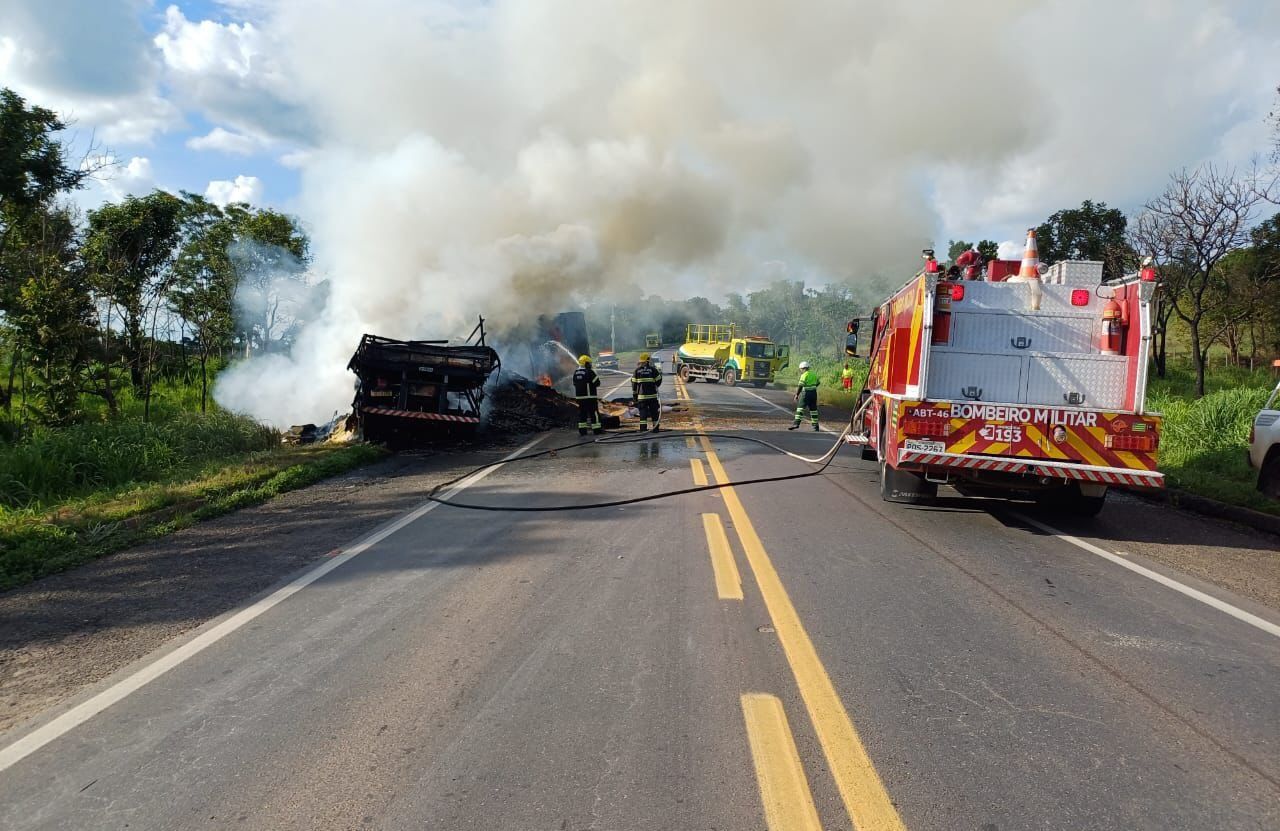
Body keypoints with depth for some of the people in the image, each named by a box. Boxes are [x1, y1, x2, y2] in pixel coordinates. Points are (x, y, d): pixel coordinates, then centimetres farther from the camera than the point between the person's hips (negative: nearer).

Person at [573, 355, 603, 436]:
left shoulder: (575, 373, 10)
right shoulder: (590, 372, -11)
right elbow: (597, 383, -10)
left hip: (579, 396, 6)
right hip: (590, 396, -6)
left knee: (582, 413, 10)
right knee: (594, 412, 0)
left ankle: (582, 430, 9)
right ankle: (597, 429, 1)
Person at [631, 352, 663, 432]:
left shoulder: (637, 370, 2)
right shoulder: (653, 369, -2)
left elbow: (634, 384, 4)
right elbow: (658, 381, 2)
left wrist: (634, 395, 11)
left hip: (641, 395, 1)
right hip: (652, 395, -1)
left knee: (643, 411, 2)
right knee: (654, 412, 8)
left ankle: (643, 428, -7)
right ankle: (655, 428, 10)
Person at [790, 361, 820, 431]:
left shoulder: (804, 375, -11)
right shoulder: (814, 373, 11)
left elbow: (800, 386, -16)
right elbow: (817, 383, 21)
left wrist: (796, 395, -12)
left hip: (806, 393, -7)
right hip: (814, 393, 7)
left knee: (800, 407, -6)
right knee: (813, 409, 11)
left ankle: (797, 423, -17)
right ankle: (815, 426, 12)